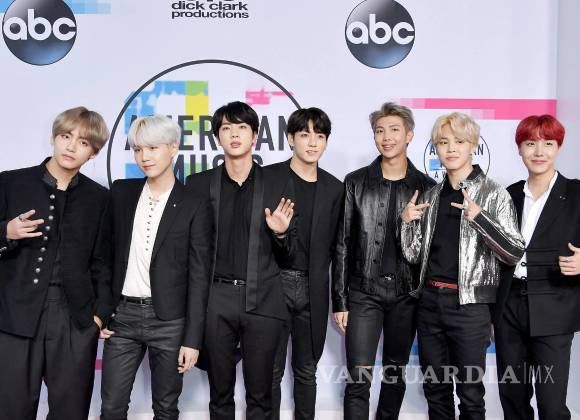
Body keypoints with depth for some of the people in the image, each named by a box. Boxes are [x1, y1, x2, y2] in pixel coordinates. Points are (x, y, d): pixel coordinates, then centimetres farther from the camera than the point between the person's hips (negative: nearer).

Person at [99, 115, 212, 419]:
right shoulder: (121, 192, 6)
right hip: (122, 316, 3)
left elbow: (199, 277, -6)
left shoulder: (194, 206, -5)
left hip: (169, 320, -3)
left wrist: (192, 339, -9)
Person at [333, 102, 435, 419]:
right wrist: (339, 299, -3)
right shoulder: (356, 182, 0)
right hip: (363, 292, -1)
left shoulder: (426, 187, 3)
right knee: (358, 380, -4)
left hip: (406, 294, 2)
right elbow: (342, 243, 0)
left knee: (396, 373, 14)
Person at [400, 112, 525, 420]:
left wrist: (478, 217, -23)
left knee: (470, 392, 4)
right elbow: (413, 254, 11)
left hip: (468, 304, -4)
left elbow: (515, 253, -10)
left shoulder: (493, 194, -5)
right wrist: (407, 220, -7)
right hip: (430, 300, 5)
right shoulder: (433, 195, 9)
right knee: (435, 388, 14)